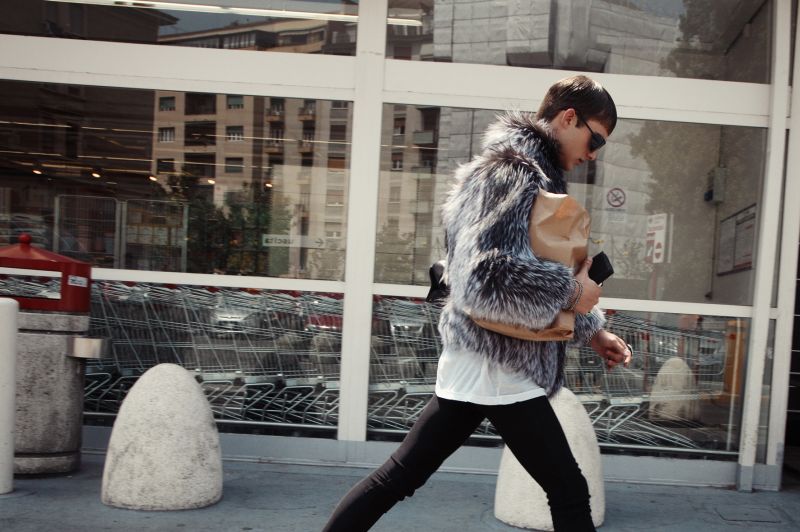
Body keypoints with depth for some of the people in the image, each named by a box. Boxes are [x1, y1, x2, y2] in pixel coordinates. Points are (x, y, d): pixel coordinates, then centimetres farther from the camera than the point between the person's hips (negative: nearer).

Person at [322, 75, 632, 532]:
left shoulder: (531, 172, 16)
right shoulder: (512, 172, -16)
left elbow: (537, 265, 23)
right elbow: (487, 276, -28)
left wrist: (591, 330, 17)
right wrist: (571, 291, -17)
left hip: (480, 360, 10)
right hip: (500, 364, -10)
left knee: (399, 476, 13)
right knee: (570, 494, 3)